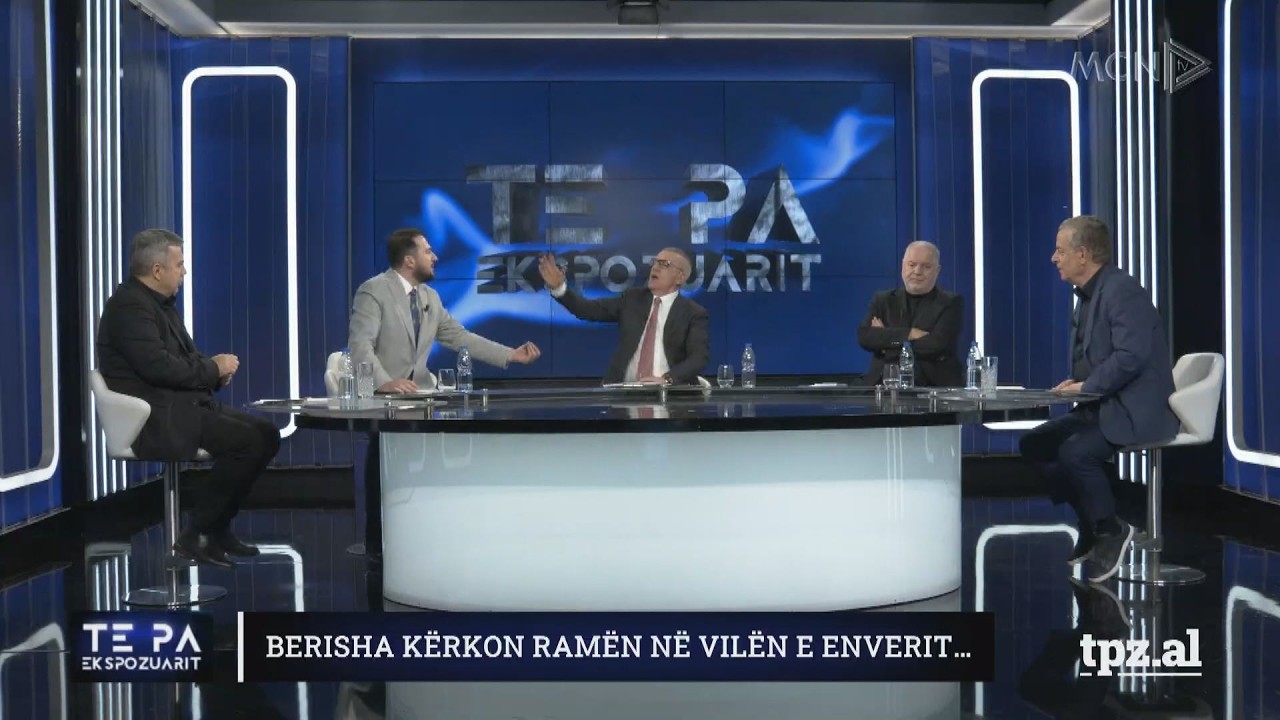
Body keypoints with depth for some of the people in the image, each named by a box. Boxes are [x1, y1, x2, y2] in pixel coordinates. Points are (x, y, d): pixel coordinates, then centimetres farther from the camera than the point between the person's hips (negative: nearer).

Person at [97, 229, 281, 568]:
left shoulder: (160, 302, 15)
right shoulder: (130, 305, -15)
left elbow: (185, 357, 20)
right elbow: (159, 366, -26)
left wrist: (215, 368, -3)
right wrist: (214, 368, -12)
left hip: (184, 405, 10)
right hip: (157, 419, -10)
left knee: (267, 433, 1)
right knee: (247, 440, -22)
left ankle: (219, 526, 7)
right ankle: (196, 534, -12)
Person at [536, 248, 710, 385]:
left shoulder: (694, 313, 3)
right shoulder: (633, 299, 14)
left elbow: (699, 356, -9)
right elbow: (589, 309, 9)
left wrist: (666, 379, -25)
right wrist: (558, 287, -6)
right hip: (624, 390, 3)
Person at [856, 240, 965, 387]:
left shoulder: (951, 303, 6)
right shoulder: (883, 300, 15)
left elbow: (937, 345, -9)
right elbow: (864, 337, -1)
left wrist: (887, 340, -3)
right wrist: (908, 334, -10)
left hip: (936, 387, -3)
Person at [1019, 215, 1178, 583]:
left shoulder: (1123, 290, -17)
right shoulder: (1089, 294, 14)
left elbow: (1131, 356, -26)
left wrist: (1086, 387, -19)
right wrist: (1075, 383, 3)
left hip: (1136, 410, -10)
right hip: (1101, 406, 10)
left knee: (1075, 452, -29)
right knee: (1034, 443, 3)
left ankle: (1110, 530, -5)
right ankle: (1092, 527, 11)